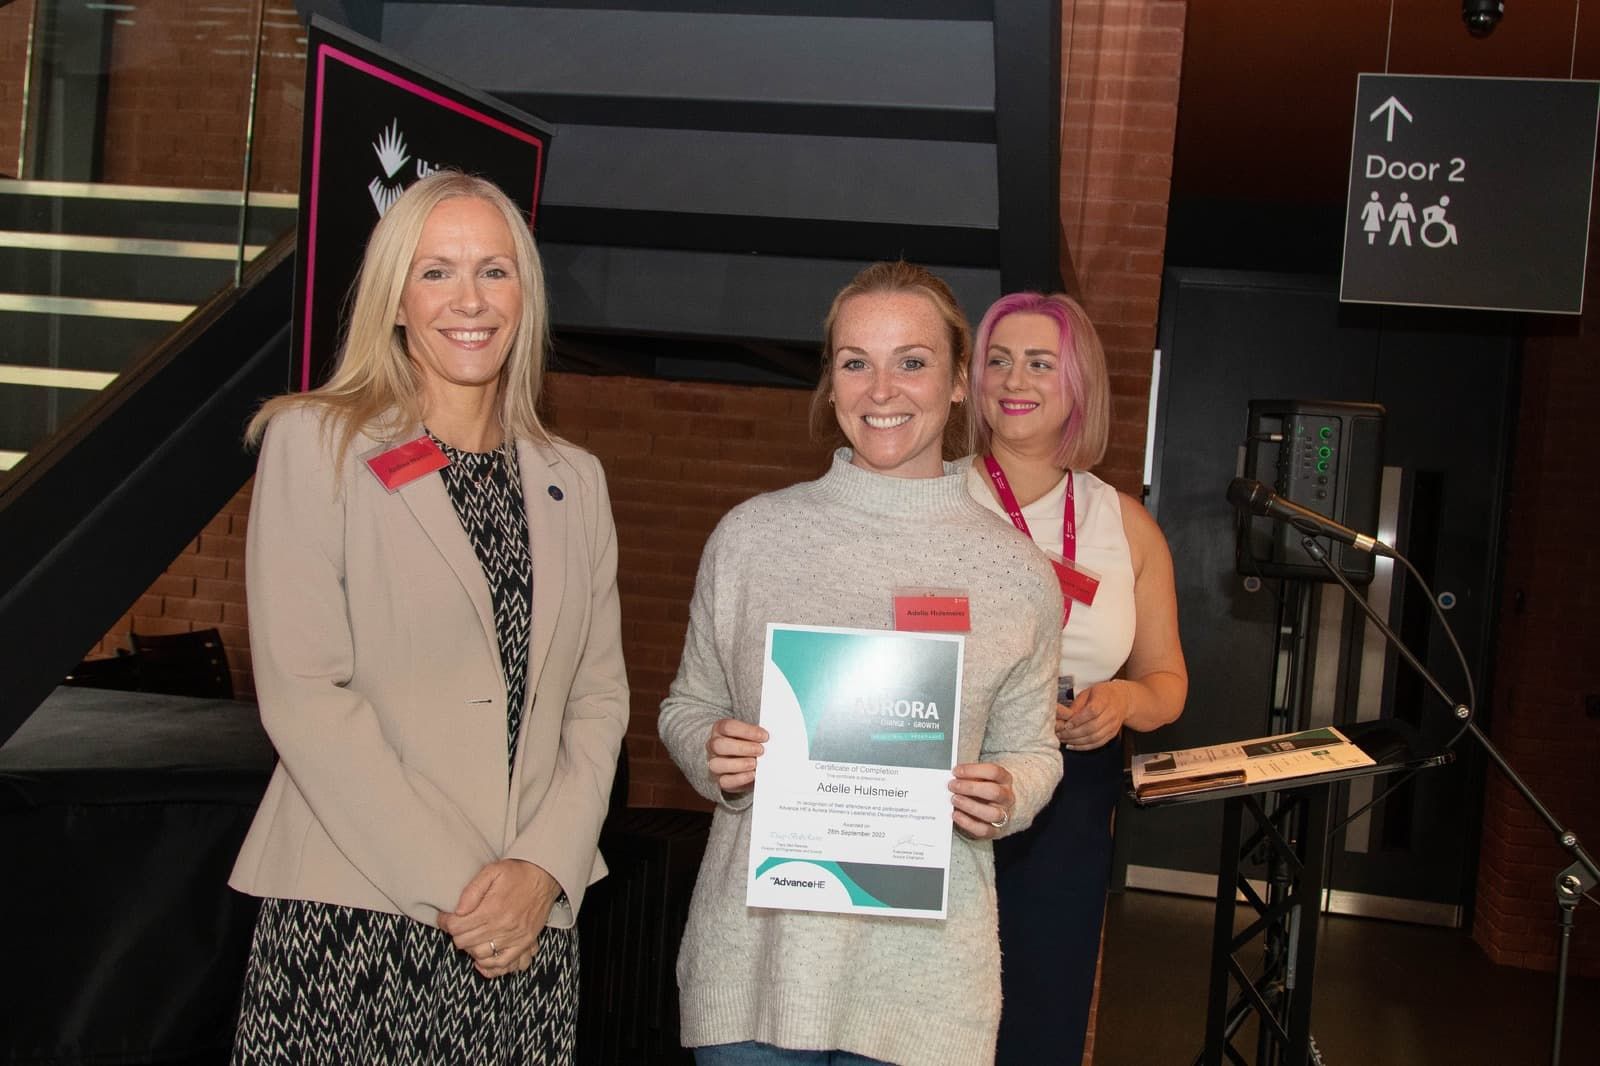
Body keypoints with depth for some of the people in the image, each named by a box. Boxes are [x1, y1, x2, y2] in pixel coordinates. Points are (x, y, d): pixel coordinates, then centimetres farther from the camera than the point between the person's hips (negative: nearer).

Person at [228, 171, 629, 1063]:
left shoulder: (574, 481, 11)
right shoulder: (316, 444, -1)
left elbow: (600, 698, 8)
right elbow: (303, 694, -9)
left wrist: (544, 868, -7)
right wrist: (453, 886, -13)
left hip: (531, 920, 3)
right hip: (353, 917, -3)